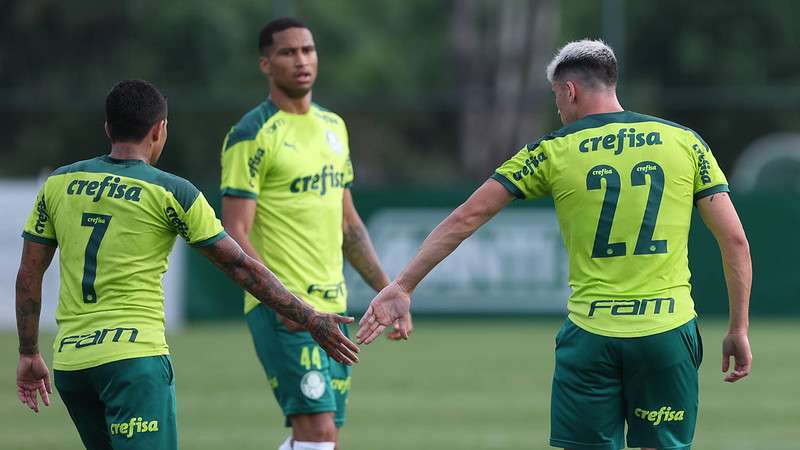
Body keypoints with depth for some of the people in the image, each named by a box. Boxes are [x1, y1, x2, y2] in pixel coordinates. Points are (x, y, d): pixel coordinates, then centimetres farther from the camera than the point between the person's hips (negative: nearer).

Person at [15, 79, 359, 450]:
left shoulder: (58, 184, 9)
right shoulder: (171, 193, -3)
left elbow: (29, 275, 12)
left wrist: (29, 355, 21)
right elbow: (241, 267, 0)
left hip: (68, 360, 6)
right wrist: (310, 320, 8)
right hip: (134, 355, -6)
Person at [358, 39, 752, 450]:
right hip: (668, 330, 1)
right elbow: (734, 239, 3)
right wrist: (738, 329, 9)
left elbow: (465, 219, 3)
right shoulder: (685, 142, 5)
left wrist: (403, 285, 10)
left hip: (590, 335, -1)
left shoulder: (554, 152, 3)